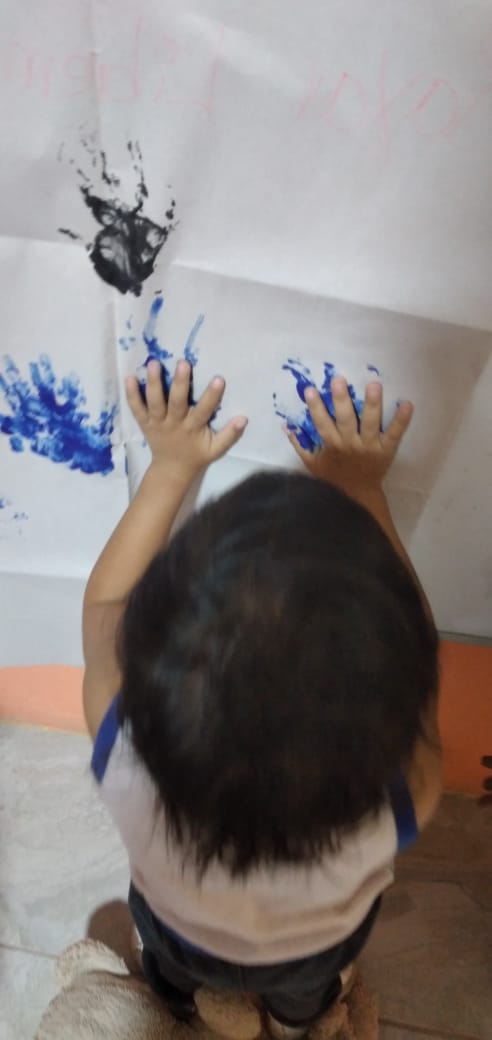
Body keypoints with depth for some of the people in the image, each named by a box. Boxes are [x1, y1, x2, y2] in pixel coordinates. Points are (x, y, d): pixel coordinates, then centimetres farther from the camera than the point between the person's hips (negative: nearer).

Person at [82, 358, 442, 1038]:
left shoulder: (124, 755, -48)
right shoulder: (401, 798, -48)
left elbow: (105, 601, -26)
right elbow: (410, 644, -27)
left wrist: (170, 469, -18)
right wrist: (360, 492, -21)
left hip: (176, 927, 0)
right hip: (314, 949, 1)